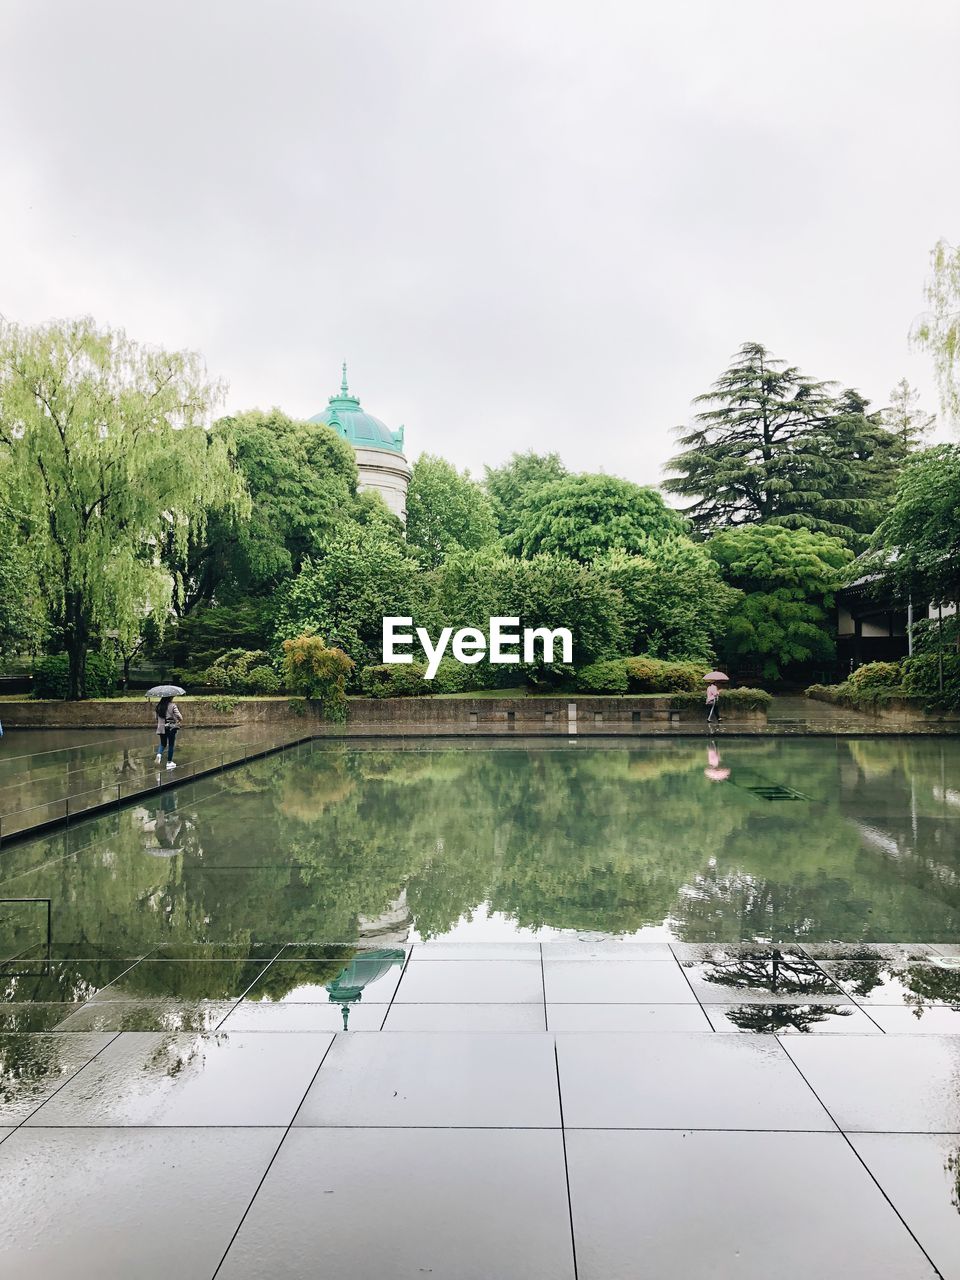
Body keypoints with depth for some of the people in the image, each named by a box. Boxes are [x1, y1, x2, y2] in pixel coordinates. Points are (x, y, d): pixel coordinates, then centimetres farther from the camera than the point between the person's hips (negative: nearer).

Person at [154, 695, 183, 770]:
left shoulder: (159, 706, 2)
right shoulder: (172, 705, -13)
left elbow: (157, 717, 7)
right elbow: (178, 716, -17)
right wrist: (181, 721, 3)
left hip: (161, 728, 4)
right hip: (171, 728, -4)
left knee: (162, 744, 20)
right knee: (171, 745, 7)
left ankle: (159, 754, -9)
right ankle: (169, 762, 12)